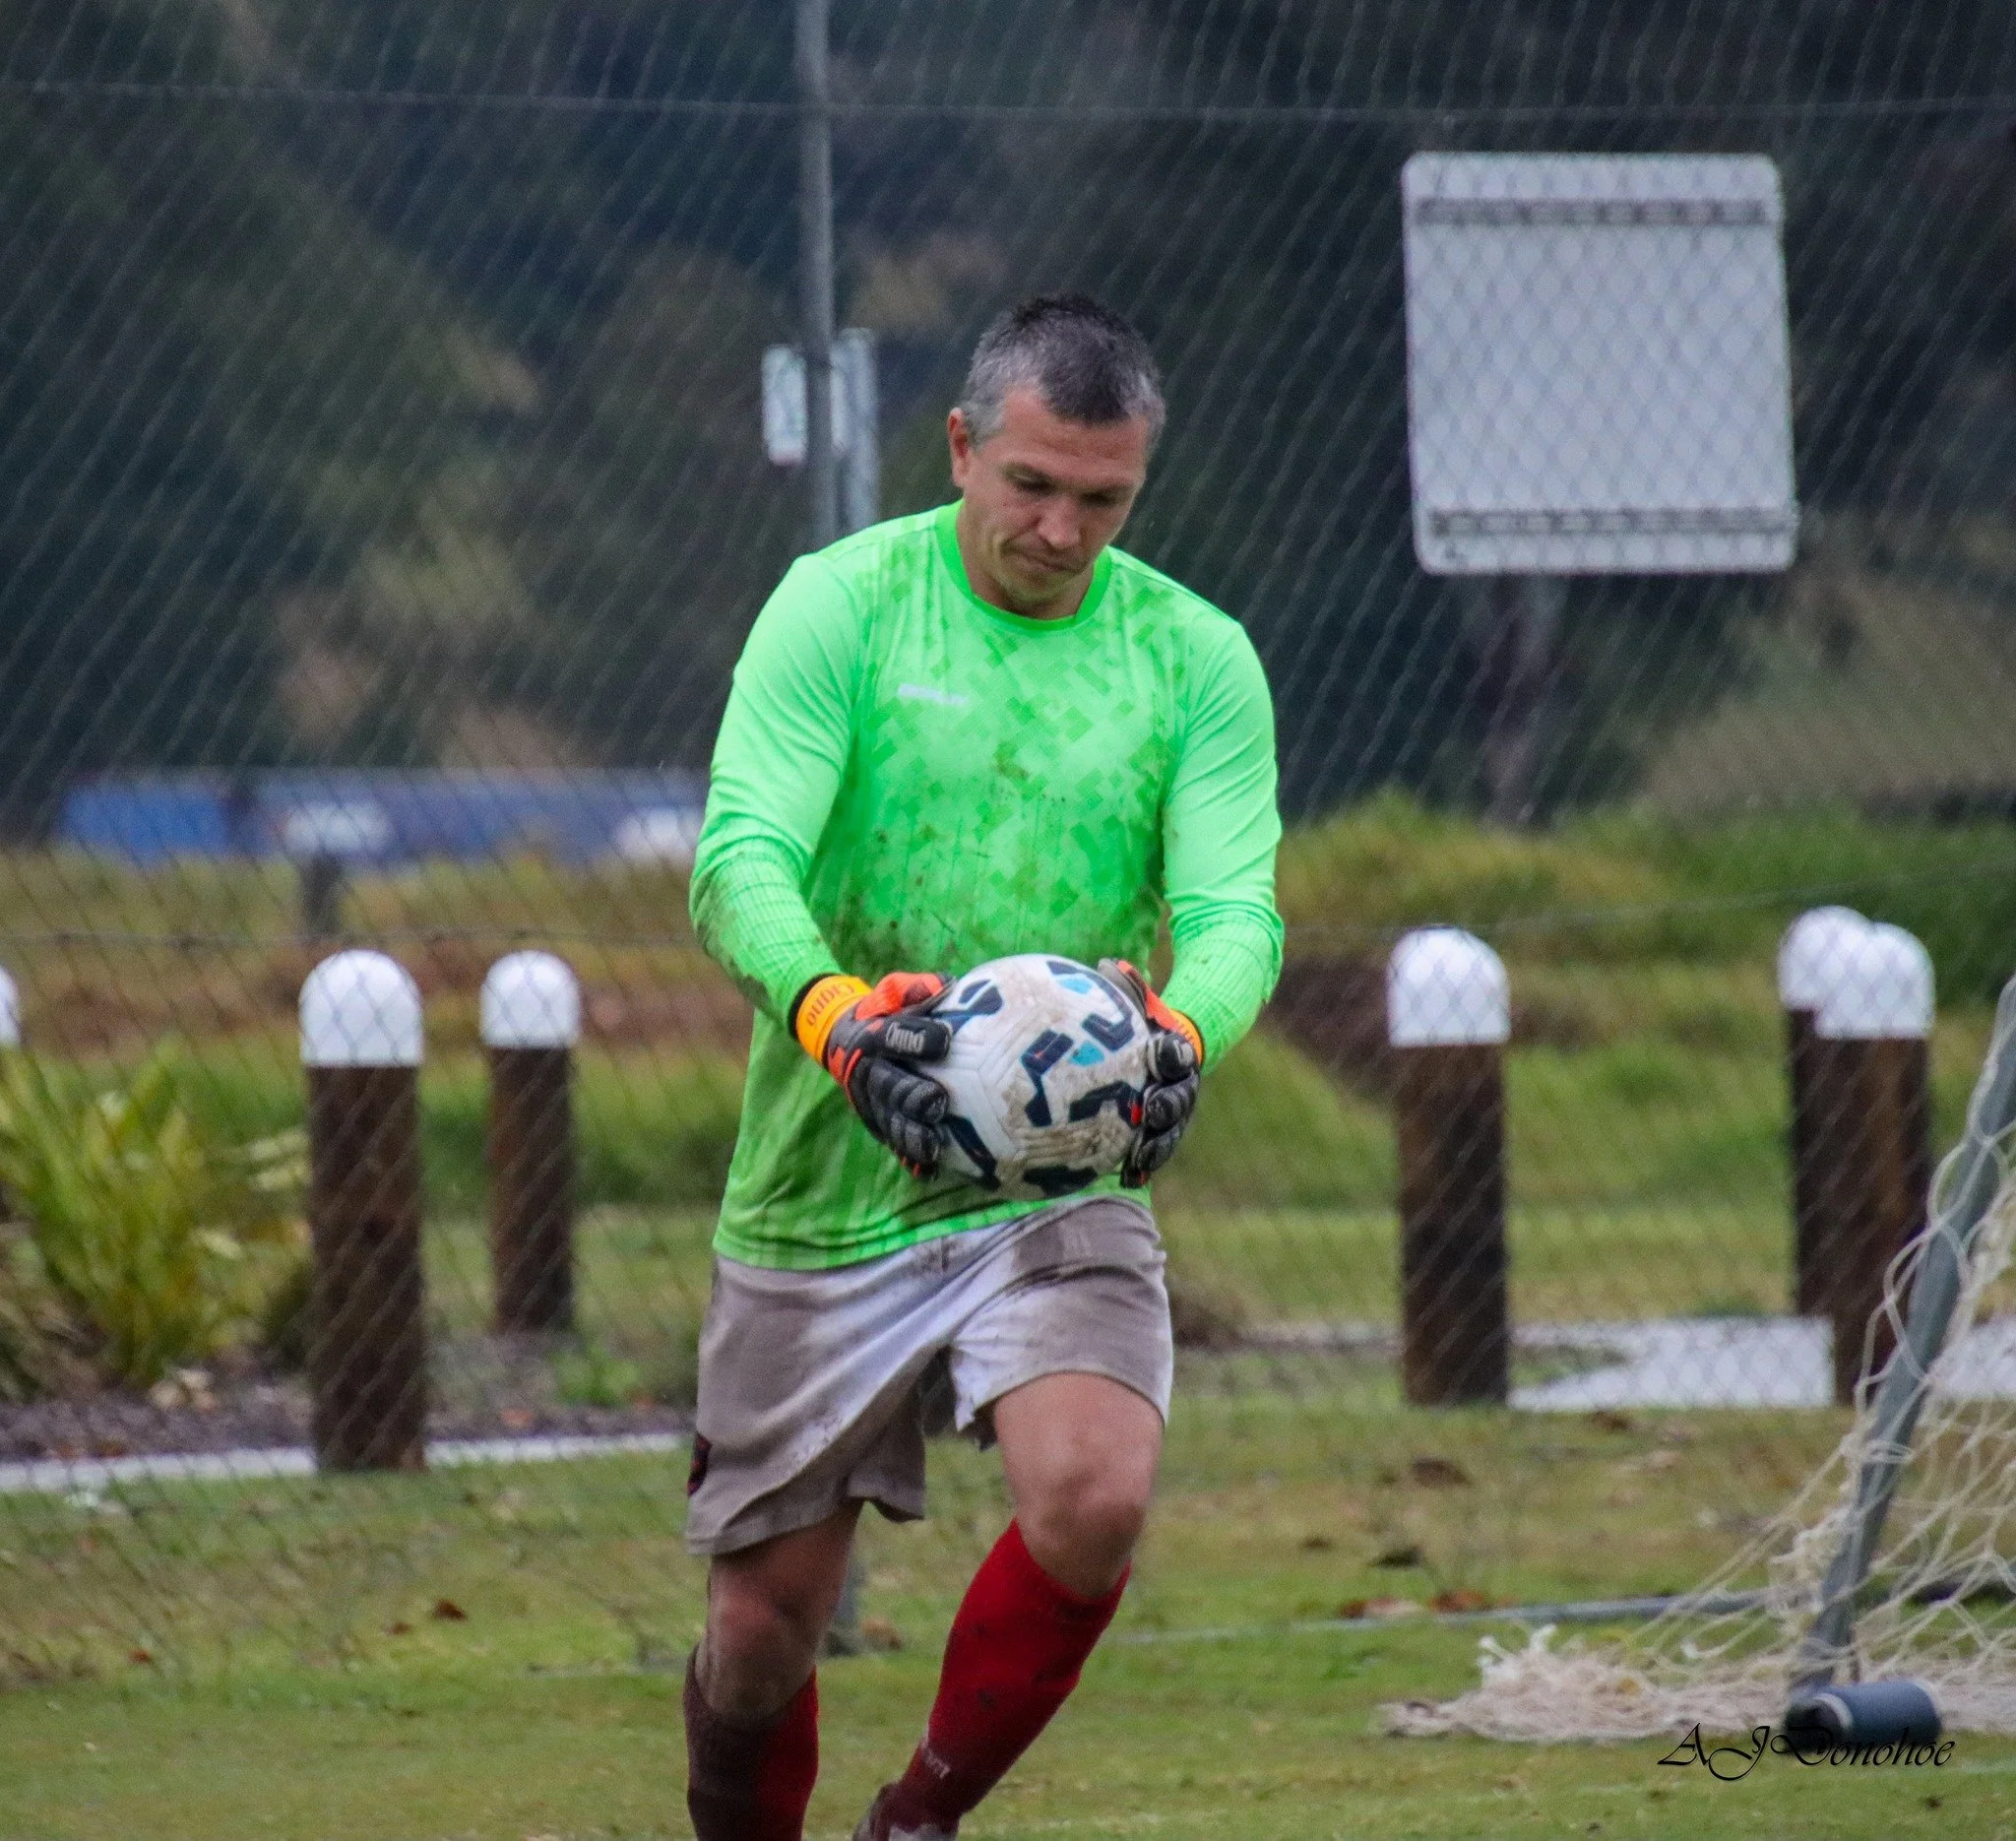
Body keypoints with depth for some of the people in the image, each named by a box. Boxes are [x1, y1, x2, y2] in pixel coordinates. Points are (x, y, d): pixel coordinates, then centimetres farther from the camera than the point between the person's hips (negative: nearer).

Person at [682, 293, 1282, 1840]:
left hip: (1060, 1186, 1)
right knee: (767, 1624, 5)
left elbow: (1236, 906, -8)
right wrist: (836, 1012, -39)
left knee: (1095, 1499, -26)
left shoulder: (1197, 658, 1)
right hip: (824, 1191, -1)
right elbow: (740, 858, -17)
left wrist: (1179, 1035, -33)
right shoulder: (842, 606, -6)